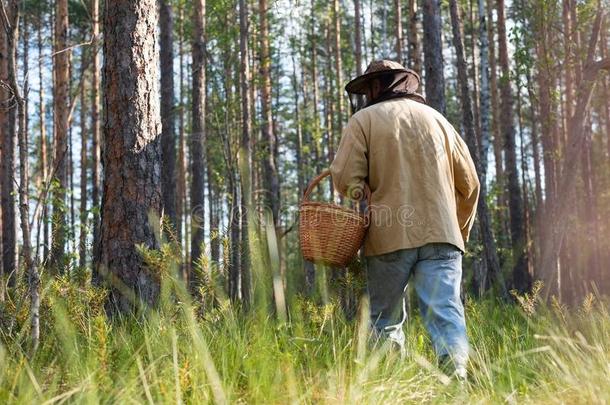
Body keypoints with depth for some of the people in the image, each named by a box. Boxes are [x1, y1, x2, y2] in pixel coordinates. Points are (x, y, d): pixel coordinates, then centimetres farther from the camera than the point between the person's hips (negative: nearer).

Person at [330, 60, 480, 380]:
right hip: (441, 234, 3)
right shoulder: (436, 118, 18)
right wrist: (460, 231, 27)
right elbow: (469, 182, 18)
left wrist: (363, 199, 15)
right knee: (446, 312, -5)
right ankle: (456, 374, -25)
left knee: (385, 319, 10)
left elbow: (345, 178, -6)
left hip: (389, 235, -2)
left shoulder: (364, 120, 6)